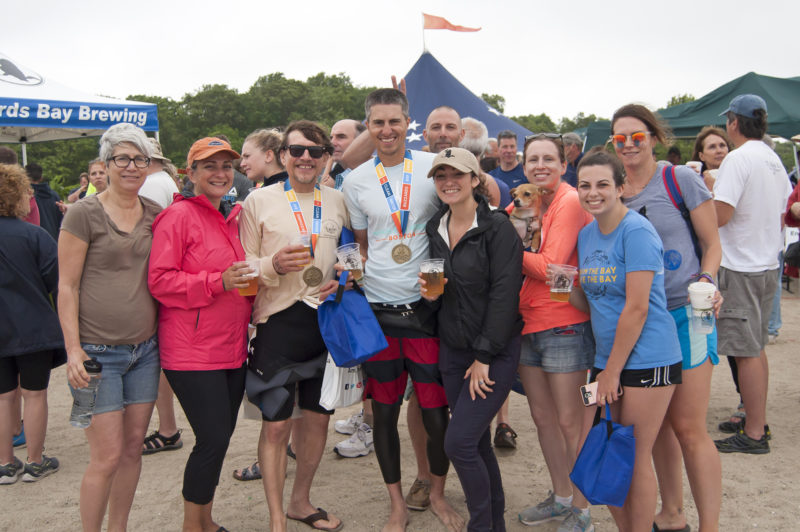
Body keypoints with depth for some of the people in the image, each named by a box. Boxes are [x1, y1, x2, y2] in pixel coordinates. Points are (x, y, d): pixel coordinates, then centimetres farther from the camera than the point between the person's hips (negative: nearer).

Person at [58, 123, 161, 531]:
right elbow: (67, 286, -7)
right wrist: (73, 349, -13)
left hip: (145, 348, 5)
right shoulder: (84, 213, -7)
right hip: (99, 352, -5)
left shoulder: (154, 213, 8)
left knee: (133, 447, 12)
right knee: (108, 457, -4)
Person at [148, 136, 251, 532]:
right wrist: (217, 282, -23)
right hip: (193, 351, -7)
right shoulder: (178, 216, -9)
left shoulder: (233, 218, 14)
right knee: (213, 438, -8)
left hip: (232, 347, 8)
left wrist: (249, 282, 7)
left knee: (219, 437, 13)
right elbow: (160, 281, -16)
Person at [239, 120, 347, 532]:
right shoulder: (259, 201, -2)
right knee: (276, 425, 1)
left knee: (318, 417, 14)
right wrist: (274, 266, -21)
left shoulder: (337, 201, 8)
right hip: (279, 321, -4)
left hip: (326, 321, 4)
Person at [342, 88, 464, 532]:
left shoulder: (434, 167, -1)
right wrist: (359, 280, 4)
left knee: (436, 412, 3)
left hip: (425, 305, -2)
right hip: (376, 309, 2)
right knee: (384, 411, 10)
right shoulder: (355, 181, 6)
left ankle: (437, 494, 30)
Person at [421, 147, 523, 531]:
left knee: (459, 442, -11)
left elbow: (504, 294, -16)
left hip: (495, 352, -6)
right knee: (477, 442, 12)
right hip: (452, 350, 6)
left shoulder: (497, 227, -12)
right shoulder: (435, 229, 8)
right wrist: (430, 292, -5)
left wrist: (484, 356, -16)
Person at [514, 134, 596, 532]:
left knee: (570, 421, 2)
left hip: (564, 324, -8)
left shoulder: (571, 202, -12)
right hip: (527, 323, 8)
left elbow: (550, 266, -18)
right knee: (542, 416, 16)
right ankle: (560, 496, 33)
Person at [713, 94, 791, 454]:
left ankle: (754, 435, 4)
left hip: (740, 267, -9)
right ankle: (756, 419, 27)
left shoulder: (738, 159, -16)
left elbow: (720, 215, -23)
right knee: (756, 347, 17)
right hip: (767, 263, 9)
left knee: (746, 351, -3)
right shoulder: (774, 159, 11)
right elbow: (782, 211, 18)